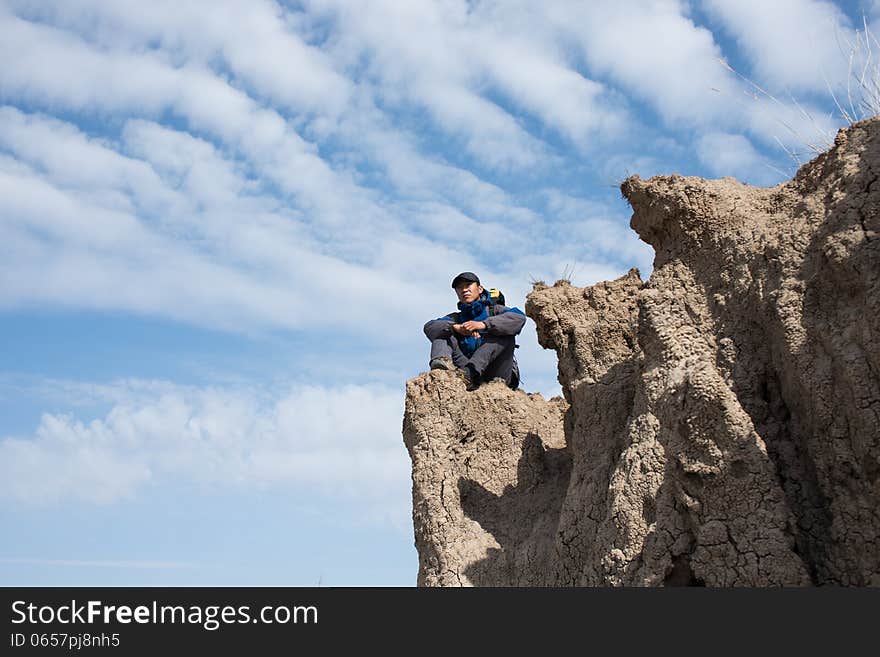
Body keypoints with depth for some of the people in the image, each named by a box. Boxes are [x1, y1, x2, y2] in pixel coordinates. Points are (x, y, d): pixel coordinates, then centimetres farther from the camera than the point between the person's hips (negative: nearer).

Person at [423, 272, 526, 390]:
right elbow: (429, 327, 1)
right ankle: (442, 362, -36)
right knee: (442, 332, -2)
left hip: (495, 374, -2)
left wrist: (483, 324, -21)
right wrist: (456, 327, -19)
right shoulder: (456, 318, 22)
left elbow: (519, 318, -10)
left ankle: (469, 371, -39)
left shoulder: (493, 310, 14)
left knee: (506, 335, -21)